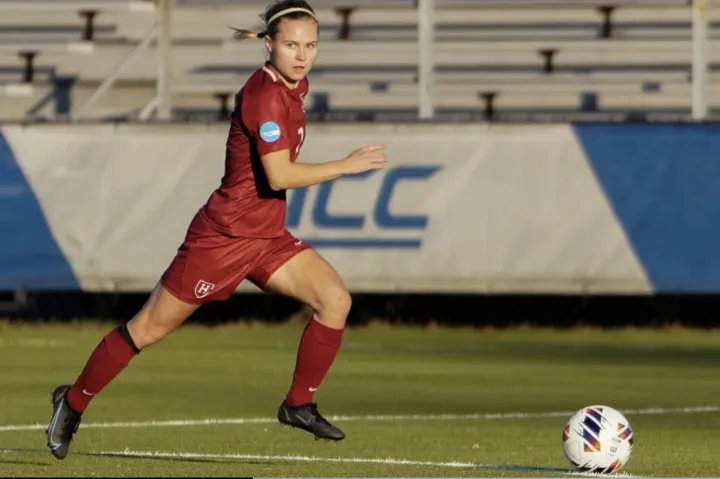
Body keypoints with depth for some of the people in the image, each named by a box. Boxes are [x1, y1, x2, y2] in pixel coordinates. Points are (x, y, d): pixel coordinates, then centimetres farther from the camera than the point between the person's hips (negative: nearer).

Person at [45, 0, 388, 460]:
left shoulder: (296, 86, 4)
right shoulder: (266, 94, -23)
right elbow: (279, 177, -30)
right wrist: (347, 165, -24)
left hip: (268, 237, 8)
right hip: (223, 236, -8)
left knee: (335, 299, -10)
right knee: (150, 328, 3)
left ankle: (299, 405, 4)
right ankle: (73, 402, 21)